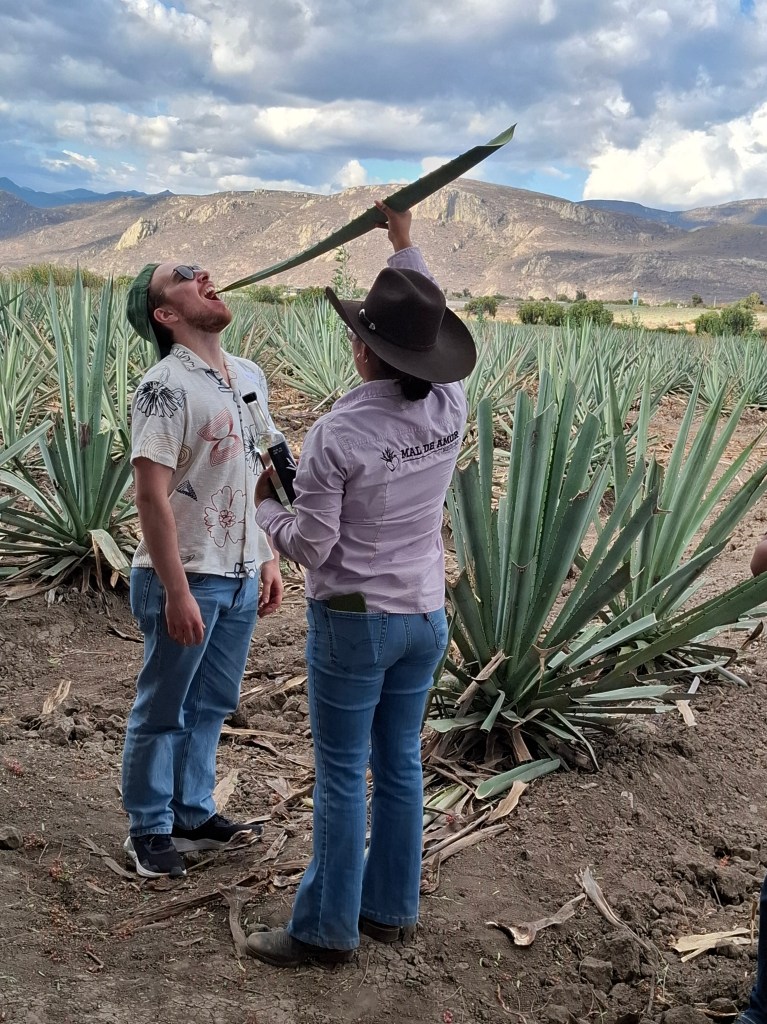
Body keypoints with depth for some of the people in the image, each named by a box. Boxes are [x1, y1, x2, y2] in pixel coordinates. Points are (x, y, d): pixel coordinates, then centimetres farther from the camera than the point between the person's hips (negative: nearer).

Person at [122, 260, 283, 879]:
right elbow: (152, 496, -20)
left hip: (241, 578, 7)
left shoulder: (250, 376, 7)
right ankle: (149, 829, 26)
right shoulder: (165, 388, -17)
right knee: (162, 711, 10)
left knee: (210, 705, 19)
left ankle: (194, 815, 35)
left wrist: (269, 558, 14)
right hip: (186, 580, -7)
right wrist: (177, 591, -21)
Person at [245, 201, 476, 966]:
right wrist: (404, 244, 22)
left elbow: (311, 546, -16)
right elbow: (424, 333, 14)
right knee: (399, 763, 16)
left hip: (353, 618, -5)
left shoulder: (335, 434, -20)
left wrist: (263, 507, 4)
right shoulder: (450, 409, -5)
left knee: (342, 774, 5)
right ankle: (389, 907, 29)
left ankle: (327, 928, 18)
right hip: (424, 615, 6)